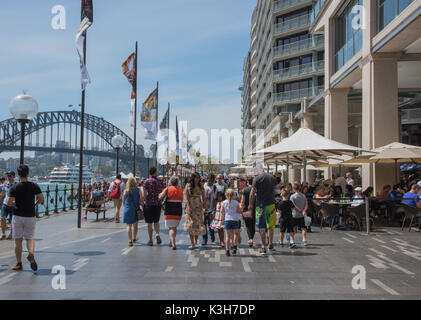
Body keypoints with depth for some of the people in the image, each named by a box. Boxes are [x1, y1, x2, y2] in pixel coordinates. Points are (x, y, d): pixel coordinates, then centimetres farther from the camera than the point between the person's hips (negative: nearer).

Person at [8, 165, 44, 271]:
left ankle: (19, 264, 12)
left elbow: (9, 203, -11)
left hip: (18, 216, -1)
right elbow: (41, 199, -7)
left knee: (18, 240, 8)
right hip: (30, 216, 1)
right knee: (30, 237, 13)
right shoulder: (34, 186, -4)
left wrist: (15, 203, 10)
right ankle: (31, 254, -16)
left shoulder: (14, 188, -8)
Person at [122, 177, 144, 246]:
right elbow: (141, 201, -7)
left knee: (128, 225, 5)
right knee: (135, 225, 18)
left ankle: (130, 240, -4)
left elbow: (123, 202, 6)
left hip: (127, 210, 0)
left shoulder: (125, 191, -3)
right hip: (136, 210, 0)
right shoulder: (138, 190, -7)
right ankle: (134, 238, 34)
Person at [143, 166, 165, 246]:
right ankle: (157, 234, -6)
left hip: (149, 204, -2)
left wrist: (145, 201, 3)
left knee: (149, 223, 6)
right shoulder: (160, 182, 3)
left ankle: (150, 240, 8)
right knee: (156, 221, 18)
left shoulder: (147, 181, -5)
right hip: (158, 204, 2)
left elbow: (145, 193, -10)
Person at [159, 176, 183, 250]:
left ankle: (173, 244, -18)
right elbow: (181, 201, 10)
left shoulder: (167, 189, -5)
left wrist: (160, 193, 9)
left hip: (169, 211, -3)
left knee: (171, 227, -4)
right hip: (178, 211, 3)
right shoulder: (180, 190, 6)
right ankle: (171, 242, 31)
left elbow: (160, 197, -10)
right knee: (175, 227, 20)